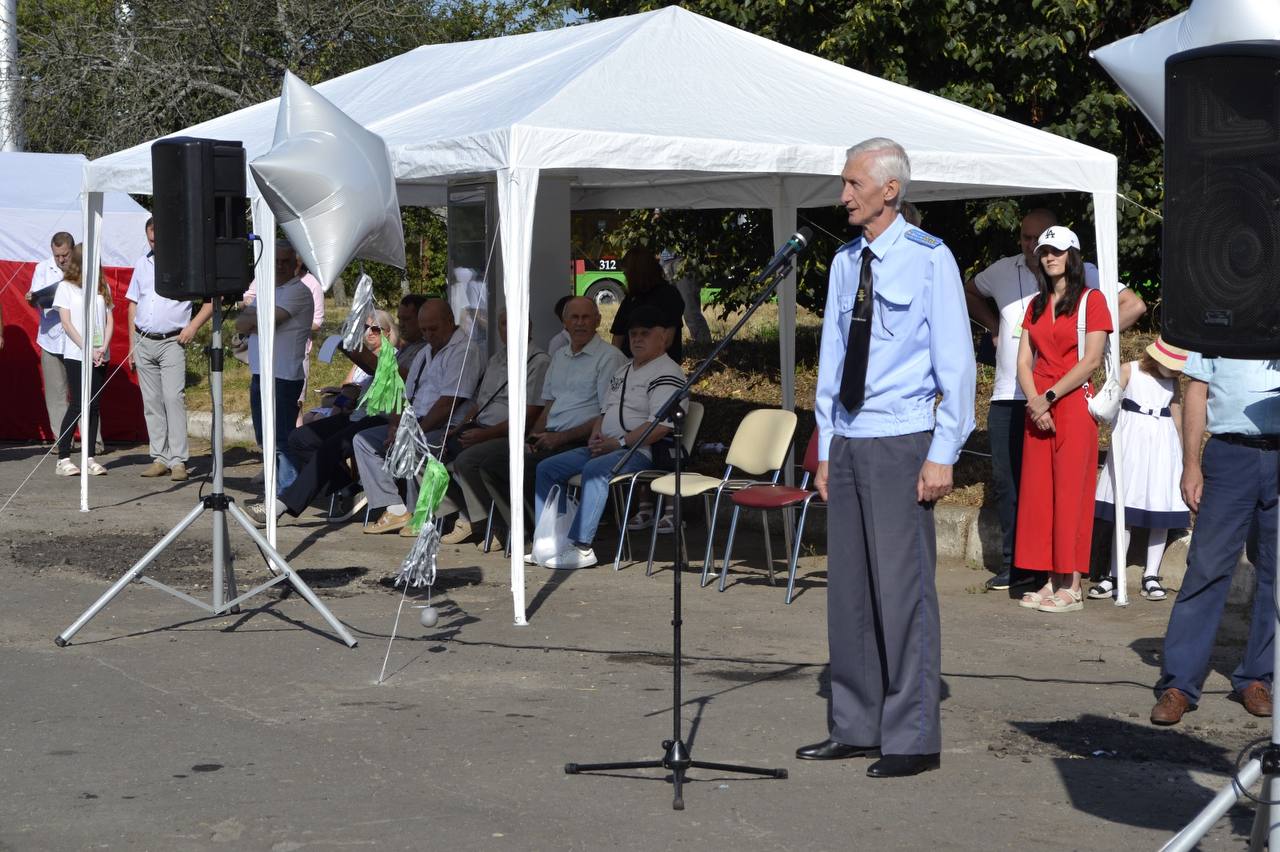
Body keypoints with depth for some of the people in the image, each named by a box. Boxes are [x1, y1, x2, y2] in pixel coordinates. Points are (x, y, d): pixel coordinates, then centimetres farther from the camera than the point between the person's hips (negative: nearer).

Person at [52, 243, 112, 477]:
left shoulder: (102, 287, 13)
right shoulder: (66, 287, 1)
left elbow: (109, 321, 9)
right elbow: (66, 322, -5)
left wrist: (103, 348, -6)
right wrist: (87, 349, -12)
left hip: (100, 357, 4)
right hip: (75, 355, -4)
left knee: (94, 406, 4)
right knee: (77, 405, -8)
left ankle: (90, 458, 7)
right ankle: (63, 459, -4)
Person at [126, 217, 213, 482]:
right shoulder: (142, 264, 13)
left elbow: (212, 299, 0)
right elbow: (133, 305, 18)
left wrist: (193, 326, -10)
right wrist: (132, 345, 14)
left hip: (172, 342, -5)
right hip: (144, 342, 5)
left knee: (174, 398, -14)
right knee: (151, 402, 5)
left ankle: (178, 461, -14)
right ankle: (160, 458, 10)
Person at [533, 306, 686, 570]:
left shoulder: (667, 375, -8)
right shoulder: (623, 372, 25)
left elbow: (661, 425, -19)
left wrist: (619, 443, -18)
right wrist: (596, 435, 6)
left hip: (640, 451, -10)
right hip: (606, 447, 10)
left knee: (595, 469, -37)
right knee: (547, 468, -2)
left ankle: (581, 547, -37)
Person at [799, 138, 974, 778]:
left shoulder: (929, 259, -5)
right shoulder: (845, 263, 13)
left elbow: (956, 361, -6)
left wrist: (943, 454, -11)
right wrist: (825, 448, 13)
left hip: (901, 443, -6)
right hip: (848, 442, 6)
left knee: (902, 587, -5)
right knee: (848, 587, 8)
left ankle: (912, 739, 2)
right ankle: (855, 727, 17)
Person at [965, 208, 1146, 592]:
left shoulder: (1082, 275, -1)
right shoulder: (1003, 271, 12)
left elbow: (1133, 306, -3)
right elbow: (969, 292, 33)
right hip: (1007, 397, 5)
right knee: (1005, 479, 6)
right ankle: (1014, 564, 14)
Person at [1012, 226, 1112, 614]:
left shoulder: (1091, 300, -2)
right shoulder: (1036, 305, 17)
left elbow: (1091, 360, -10)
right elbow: (1024, 361, 10)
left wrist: (1049, 397, -12)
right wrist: (1034, 402, -7)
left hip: (1073, 405, -6)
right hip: (1037, 408, 6)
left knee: (1070, 491, -7)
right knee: (1038, 491, 3)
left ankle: (1071, 586, -6)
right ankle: (1051, 581, 7)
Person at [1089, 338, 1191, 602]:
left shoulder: (1172, 383, 8)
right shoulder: (1129, 371, -2)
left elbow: (1177, 421, 15)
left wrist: (1181, 456, 18)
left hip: (1162, 446, 3)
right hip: (1131, 444, -3)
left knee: (1161, 512, 1)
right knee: (1123, 511, 0)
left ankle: (1151, 576, 8)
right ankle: (1114, 575, 5)